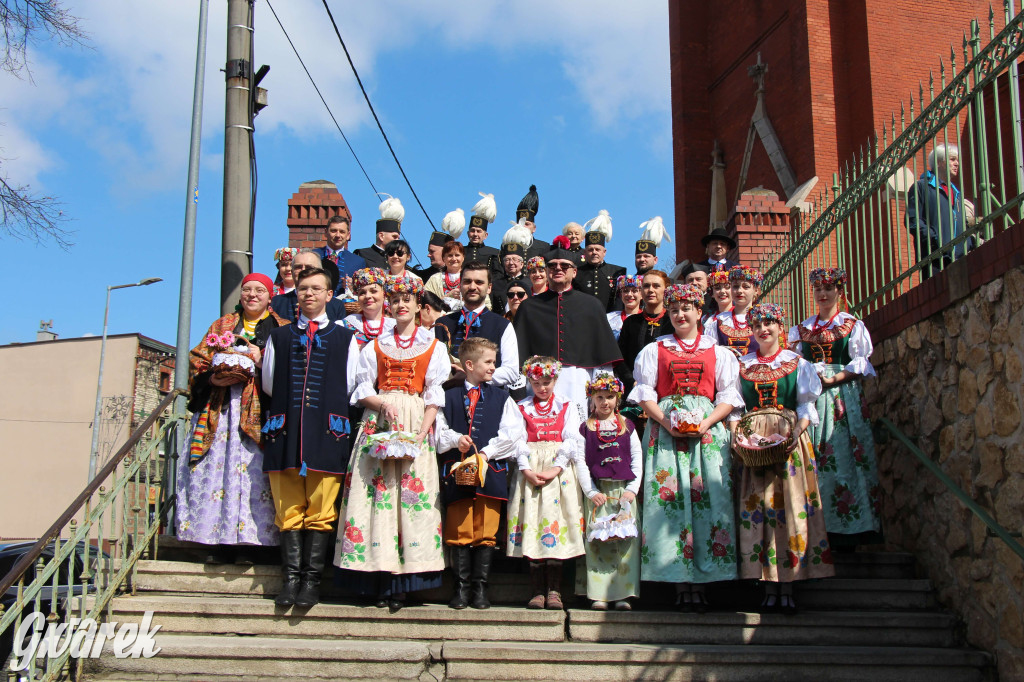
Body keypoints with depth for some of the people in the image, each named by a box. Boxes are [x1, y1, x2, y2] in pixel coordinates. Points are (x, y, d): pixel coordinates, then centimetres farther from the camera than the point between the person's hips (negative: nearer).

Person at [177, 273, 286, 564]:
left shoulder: (282, 329, 13)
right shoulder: (221, 325, 21)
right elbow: (197, 361, 13)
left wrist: (261, 359, -11)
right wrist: (214, 378, -7)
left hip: (257, 410, -2)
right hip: (219, 409, 2)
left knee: (253, 472, -11)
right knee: (215, 469, -6)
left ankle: (246, 542, -7)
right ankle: (219, 542, -2)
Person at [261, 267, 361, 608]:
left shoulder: (344, 338, 13)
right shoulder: (279, 337, 19)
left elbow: (348, 386, 9)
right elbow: (268, 384, 16)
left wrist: (327, 408, 5)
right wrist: (289, 404, 10)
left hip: (326, 431, -2)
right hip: (286, 430, 2)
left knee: (321, 512, -4)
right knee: (289, 510, 1)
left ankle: (311, 580, 1)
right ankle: (291, 578, 5)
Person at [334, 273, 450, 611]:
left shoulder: (434, 347, 11)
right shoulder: (375, 346, 16)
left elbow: (435, 396, 4)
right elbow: (362, 391, 10)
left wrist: (421, 433, -9)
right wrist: (383, 404, -11)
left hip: (416, 424, -1)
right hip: (377, 425, 1)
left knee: (412, 491, -9)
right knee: (376, 493, -8)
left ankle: (402, 583, -6)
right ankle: (379, 581, -5)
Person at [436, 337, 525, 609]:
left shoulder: (501, 397, 10)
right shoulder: (449, 397, 11)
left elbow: (513, 433, 1)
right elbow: (438, 430, 8)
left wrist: (486, 452, -9)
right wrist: (455, 439, -11)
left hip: (491, 470, 0)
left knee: (486, 533, 0)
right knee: (459, 533, 1)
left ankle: (480, 588, 9)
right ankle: (461, 588, 10)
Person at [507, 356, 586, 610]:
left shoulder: (567, 407, 12)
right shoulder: (521, 408, 13)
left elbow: (571, 441, 1)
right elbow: (518, 440, 3)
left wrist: (555, 469, -12)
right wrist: (527, 470, -12)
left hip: (559, 471, 0)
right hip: (529, 470, 1)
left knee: (555, 522, -6)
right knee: (532, 522, -4)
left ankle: (554, 590, -2)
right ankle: (537, 590, 0)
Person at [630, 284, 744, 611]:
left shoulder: (718, 352, 15)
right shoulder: (654, 350, 15)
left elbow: (728, 397, 7)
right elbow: (645, 394, 7)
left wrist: (706, 423, -10)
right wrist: (667, 422, -9)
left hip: (708, 431, 0)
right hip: (665, 430, 0)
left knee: (708, 498, -8)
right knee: (669, 498, -9)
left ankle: (700, 583, -5)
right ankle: (681, 583, -5)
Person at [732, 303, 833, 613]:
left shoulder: (797, 363, 10)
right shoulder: (741, 365, 14)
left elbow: (807, 404, 5)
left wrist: (797, 432, -12)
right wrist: (736, 433, -7)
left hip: (789, 439, -1)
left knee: (791, 505, -6)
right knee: (758, 507, -4)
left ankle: (788, 588, -1)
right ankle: (769, 587, 1)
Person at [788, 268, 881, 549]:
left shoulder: (853, 326, 8)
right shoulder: (801, 329, 17)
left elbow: (860, 364, 0)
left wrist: (832, 379, -13)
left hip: (844, 397, -3)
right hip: (811, 397, 3)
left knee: (844, 457, -9)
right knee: (815, 459, -3)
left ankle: (846, 530, -7)